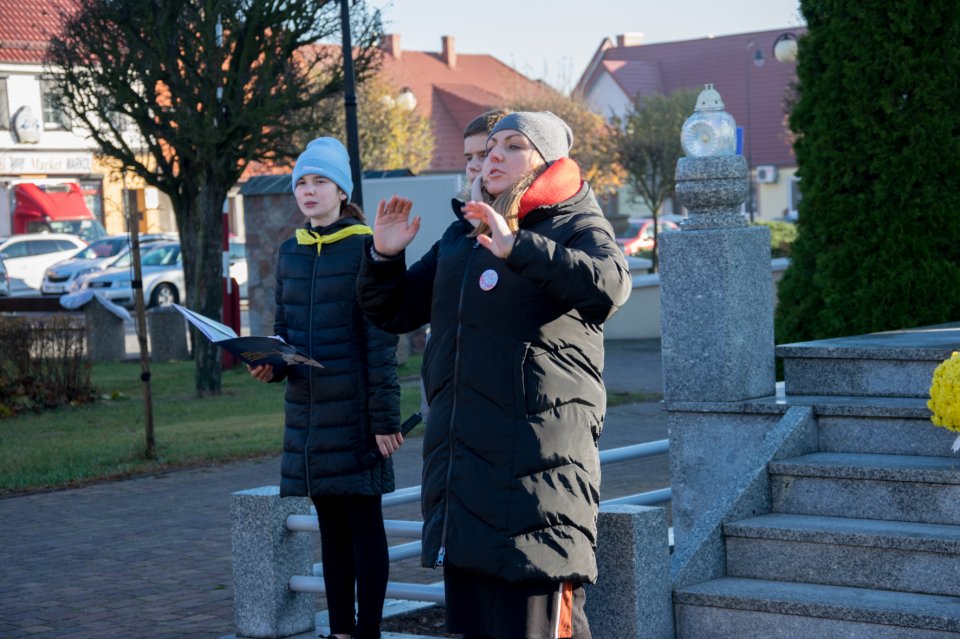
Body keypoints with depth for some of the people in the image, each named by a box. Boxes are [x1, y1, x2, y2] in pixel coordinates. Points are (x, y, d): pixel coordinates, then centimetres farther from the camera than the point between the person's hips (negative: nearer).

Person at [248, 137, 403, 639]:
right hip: (306, 409, 6)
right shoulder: (291, 253, 11)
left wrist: (385, 417, -13)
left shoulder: (364, 248, -7)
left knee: (363, 520, -1)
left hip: (353, 408, -6)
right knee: (330, 523, 11)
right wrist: (270, 365, -4)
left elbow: (381, 339, -10)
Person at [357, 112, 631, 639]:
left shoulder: (575, 226, 0)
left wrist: (516, 248, -30)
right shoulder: (460, 237, 21)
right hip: (459, 453, 7)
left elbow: (608, 284, -23)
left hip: (537, 463, -7)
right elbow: (393, 312, 26)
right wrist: (383, 257, 6)